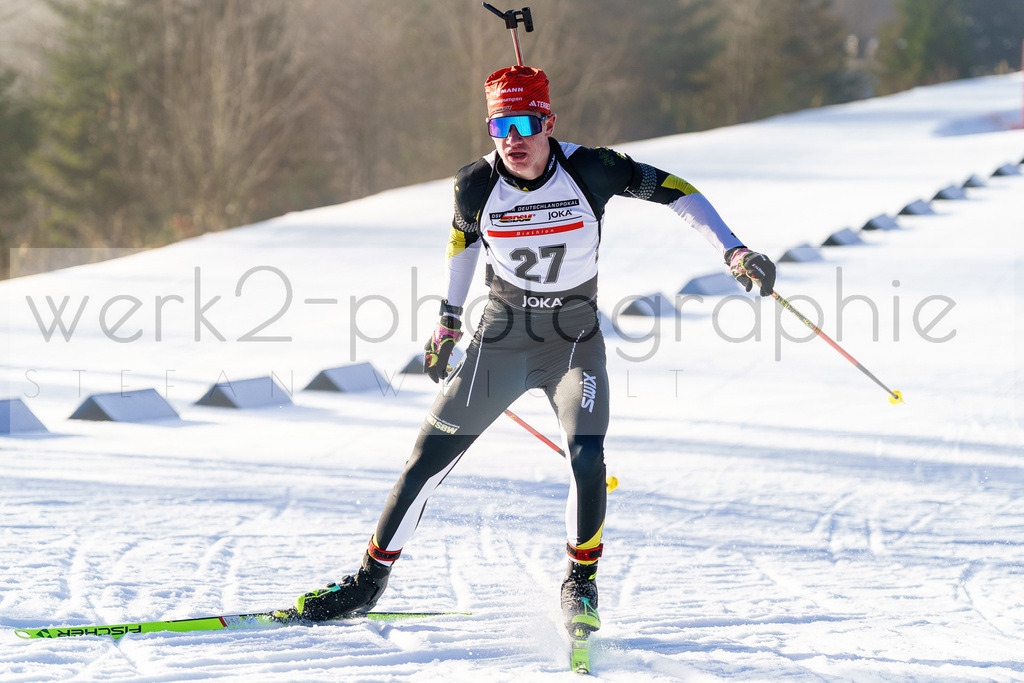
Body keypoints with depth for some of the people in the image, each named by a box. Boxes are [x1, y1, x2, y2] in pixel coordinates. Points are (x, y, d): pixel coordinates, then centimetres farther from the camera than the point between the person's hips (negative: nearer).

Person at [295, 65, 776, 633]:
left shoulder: (589, 171, -19)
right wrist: (449, 319, 17)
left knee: (586, 456, -25)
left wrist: (733, 250, -17)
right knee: (427, 459, 1)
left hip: (575, 344, -2)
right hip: (501, 341, 2)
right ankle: (369, 580, 18)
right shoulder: (478, 185, -12)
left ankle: (581, 582, -3)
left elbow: (670, 190, -8)